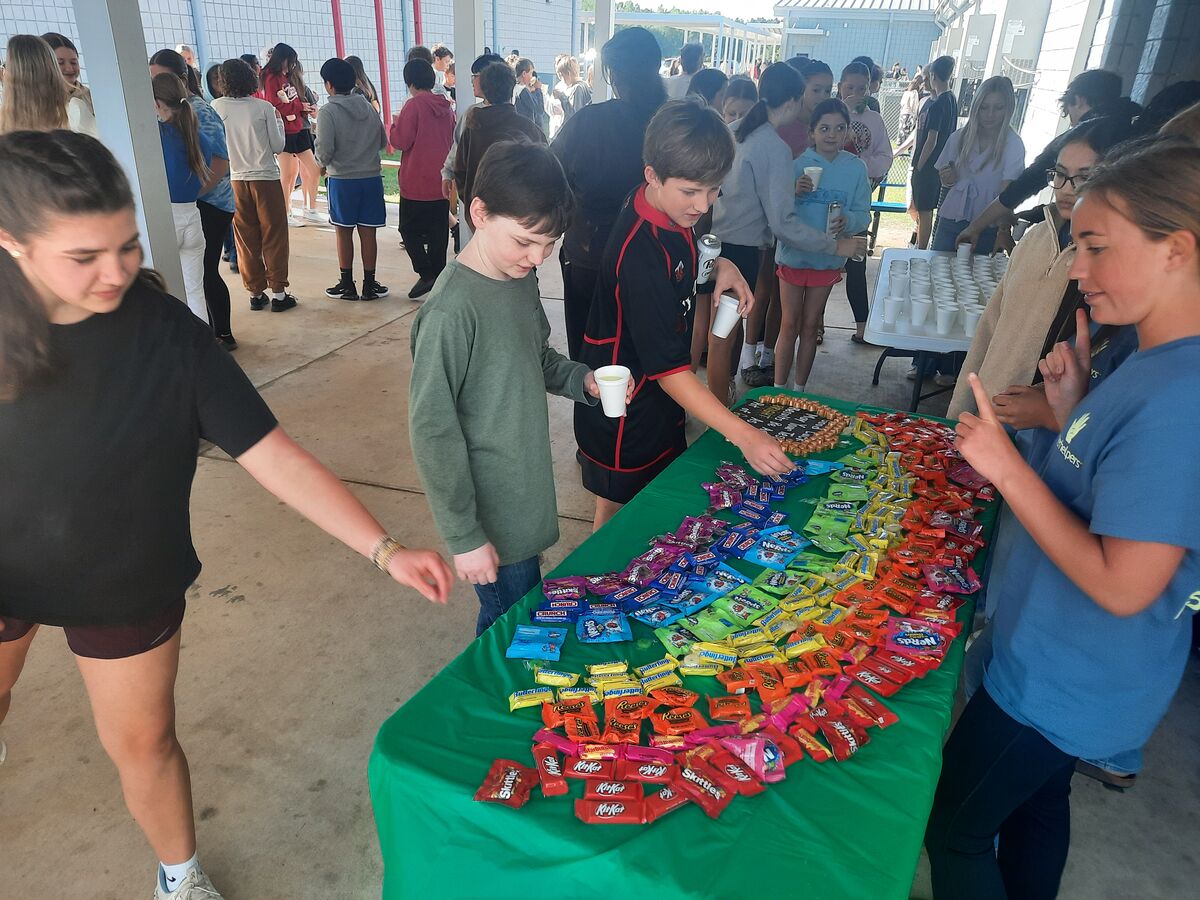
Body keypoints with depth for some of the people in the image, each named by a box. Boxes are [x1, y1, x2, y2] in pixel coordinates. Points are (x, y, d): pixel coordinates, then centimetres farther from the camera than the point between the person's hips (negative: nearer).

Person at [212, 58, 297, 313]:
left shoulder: (216, 107, -2)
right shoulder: (264, 107, -8)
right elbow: (278, 145, -4)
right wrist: (279, 121, 11)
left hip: (235, 180, 2)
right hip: (266, 178, -2)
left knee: (246, 239, 10)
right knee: (274, 237, 5)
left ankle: (255, 293, 14)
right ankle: (278, 293, 5)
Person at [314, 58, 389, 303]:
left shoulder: (328, 112, -10)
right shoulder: (369, 107, 4)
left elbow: (324, 149, -14)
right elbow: (383, 141, 10)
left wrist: (322, 164, 6)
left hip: (341, 179, -3)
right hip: (372, 176, 3)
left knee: (344, 232, 8)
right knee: (368, 232, 7)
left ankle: (347, 285, 15)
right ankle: (369, 285, 12)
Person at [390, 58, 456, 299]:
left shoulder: (414, 105, -13)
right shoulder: (446, 106, 6)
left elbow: (401, 141, -13)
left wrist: (396, 123, 4)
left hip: (417, 183, -6)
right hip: (442, 181, 6)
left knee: (409, 229, 5)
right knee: (438, 231, 11)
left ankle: (426, 274, -7)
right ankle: (438, 275, 15)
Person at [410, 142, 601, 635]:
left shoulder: (522, 277, 0)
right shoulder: (453, 308, -24)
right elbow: (432, 430, -20)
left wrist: (579, 379, -3)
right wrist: (463, 536, -16)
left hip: (529, 496, 7)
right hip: (494, 515, -7)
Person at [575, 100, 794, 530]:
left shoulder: (672, 210, -5)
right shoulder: (640, 254, -32)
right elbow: (668, 368, -34)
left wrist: (719, 265, -4)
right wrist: (744, 436, -37)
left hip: (659, 402, 9)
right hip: (625, 416, -9)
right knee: (620, 512, 11)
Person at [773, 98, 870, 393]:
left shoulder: (856, 168, -3)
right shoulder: (796, 163, -9)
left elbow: (863, 214, -2)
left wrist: (847, 221, -23)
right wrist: (793, 192, -29)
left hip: (828, 258, 2)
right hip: (793, 254, -2)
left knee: (810, 326, 13)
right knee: (789, 325, 6)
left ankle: (800, 388, 25)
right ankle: (779, 388, 17)